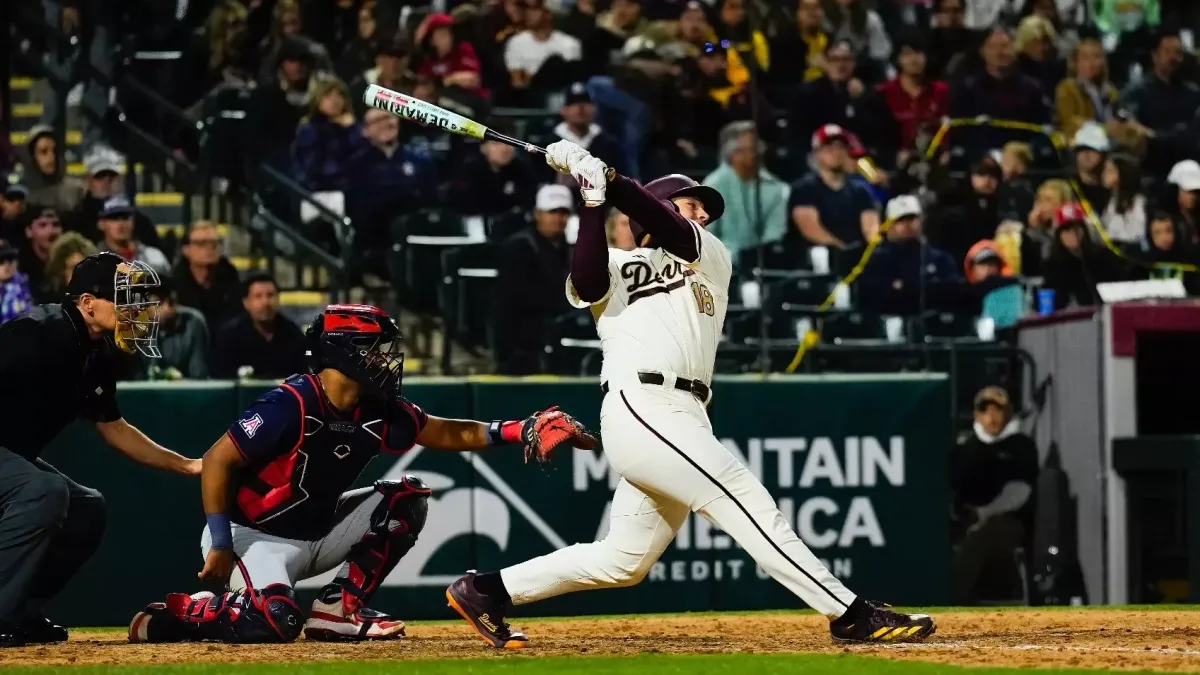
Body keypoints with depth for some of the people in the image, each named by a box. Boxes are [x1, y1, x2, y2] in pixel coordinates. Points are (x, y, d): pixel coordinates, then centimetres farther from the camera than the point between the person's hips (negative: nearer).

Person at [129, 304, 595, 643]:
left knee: (406, 500, 0)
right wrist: (220, 545, -24)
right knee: (275, 622, -34)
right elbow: (217, 461, -22)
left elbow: (443, 433, 6)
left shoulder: (377, 413, -3)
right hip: (256, 537, -8)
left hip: (317, 535, 8)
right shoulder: (291, 405, -25)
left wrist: (517, 432, -8)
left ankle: (338, 609, 1)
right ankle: (176, 614, -6)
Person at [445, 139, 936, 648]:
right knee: (747, 501, -14)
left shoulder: (713, 259, 23)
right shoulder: (615, 266, 14)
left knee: (623, 561, 8)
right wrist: (593, 200, -13)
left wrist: (605, 177, -9)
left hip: (684, 421, 6)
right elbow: (587, 282, -10)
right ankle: (852, 616, -17)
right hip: (640, 409, -6)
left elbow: (672, 233, 2)